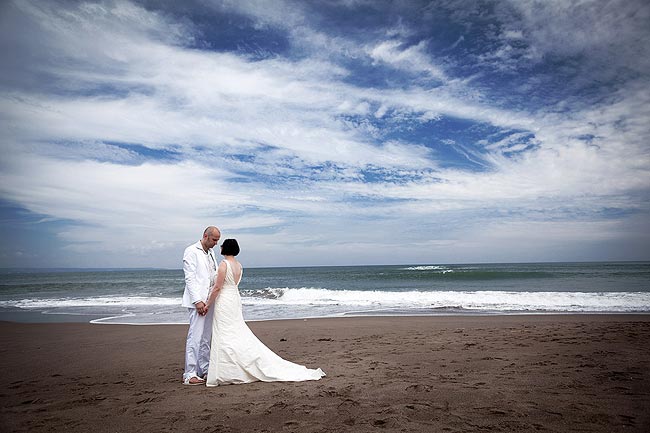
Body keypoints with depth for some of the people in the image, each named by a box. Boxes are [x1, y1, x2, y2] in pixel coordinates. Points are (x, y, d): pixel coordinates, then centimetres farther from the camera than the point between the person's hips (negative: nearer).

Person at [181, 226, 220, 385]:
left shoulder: (210, 253, 16)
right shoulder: (191, 251, -7)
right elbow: (190, 278, -13)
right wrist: (197, 301, -19)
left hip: (209, 301, 8)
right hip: (198, 301, -8)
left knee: (206, 337, 11)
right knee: (195, 337, -8)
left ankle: (204, 370, 19)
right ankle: (189, 374, -3)